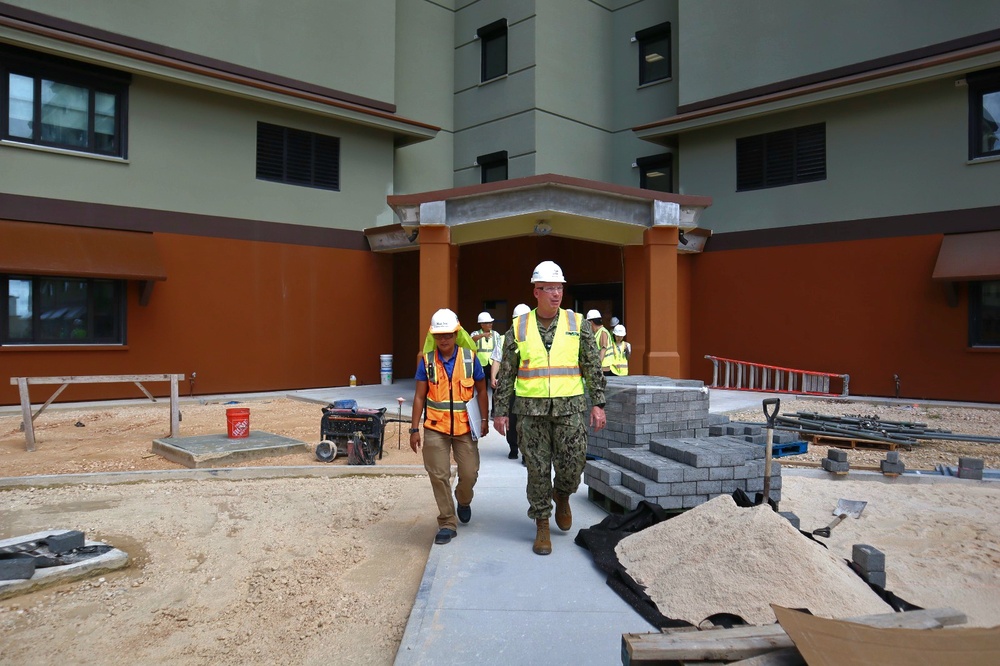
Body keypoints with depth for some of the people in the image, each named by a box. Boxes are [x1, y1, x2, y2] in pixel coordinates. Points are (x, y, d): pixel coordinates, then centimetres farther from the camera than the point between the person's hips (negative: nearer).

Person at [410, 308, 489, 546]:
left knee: (469, 473, 4)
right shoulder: (427, 360, -3)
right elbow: (419, 396, 0)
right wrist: (414, 429, -2)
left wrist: (484, 420, 2)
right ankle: (447, 523, 13)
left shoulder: (469, 357, -3)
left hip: (465, 426, 0)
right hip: (435, 428, 0)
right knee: (439, 475, -1)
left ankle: (463, 501, 38)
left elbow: (481, 390, 6)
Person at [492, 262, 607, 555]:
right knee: (537, 468, 4)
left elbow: (593, 367, 4)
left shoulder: (578, 324, 3)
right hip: (531, 409, 0)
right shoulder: (519, 329, 3)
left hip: (569, 407, 0)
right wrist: (500, 411, 4)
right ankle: (542, 525, 19)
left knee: (573, 463, -3)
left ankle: (561, 495, 31)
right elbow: (506, 374, 6)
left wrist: (598, 404, -2)